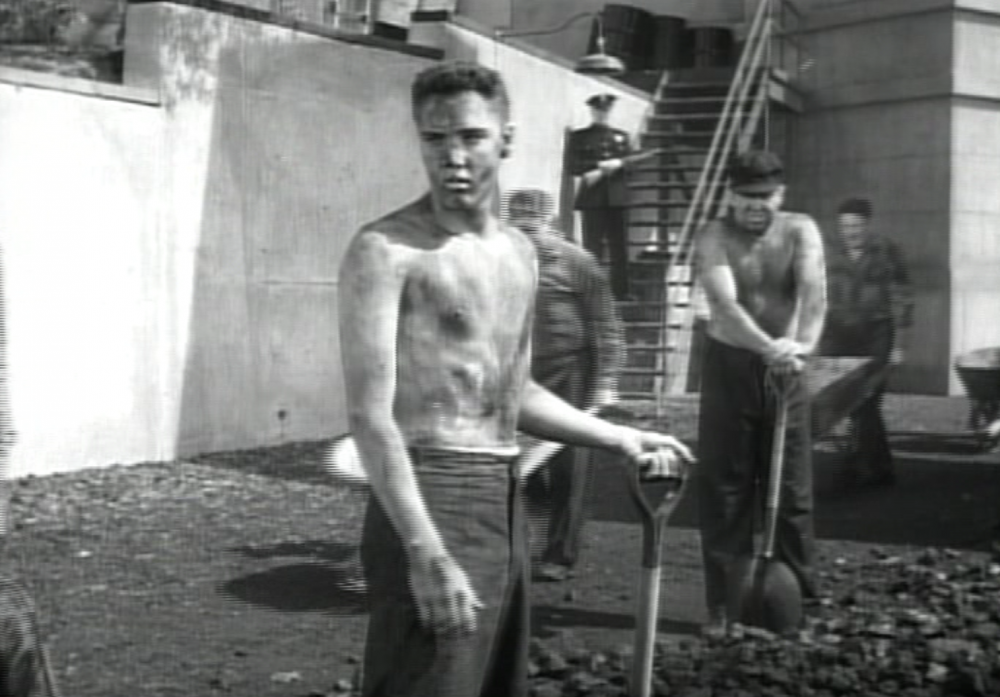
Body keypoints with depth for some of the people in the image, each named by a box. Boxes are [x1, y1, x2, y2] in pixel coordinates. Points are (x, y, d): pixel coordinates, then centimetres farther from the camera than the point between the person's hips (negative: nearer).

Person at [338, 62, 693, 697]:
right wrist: (425, 550, -27)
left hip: (506, 501, 8)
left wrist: (622, 438, 21)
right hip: (431, 499, -8)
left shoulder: (520, 252, 13)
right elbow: (370, 416, -19)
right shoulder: (386, 250, -11)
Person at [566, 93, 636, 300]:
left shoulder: (622, 137, 20)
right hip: (592, 199, -3)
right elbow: (574, 167, -1)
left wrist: (602, 172, -8)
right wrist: (600, 165, -15)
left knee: (620, 247, 0)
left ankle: (621, 291, 2)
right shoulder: (579, 136, 10)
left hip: (618, 197, 3)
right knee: (593, 247, -7)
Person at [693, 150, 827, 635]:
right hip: (729, 364, -1)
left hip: (786, 369, 1)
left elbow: (813, 290, -20)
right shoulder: (714, 237, -8)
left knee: (793, 487, 5)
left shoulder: (800, 231, -2)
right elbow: (724, 303, -24)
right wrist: (767, 345, -41)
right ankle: (723, 605, 7)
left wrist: (803, 342, -39)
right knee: (723, 488, 0)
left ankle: (798, 598, 15)